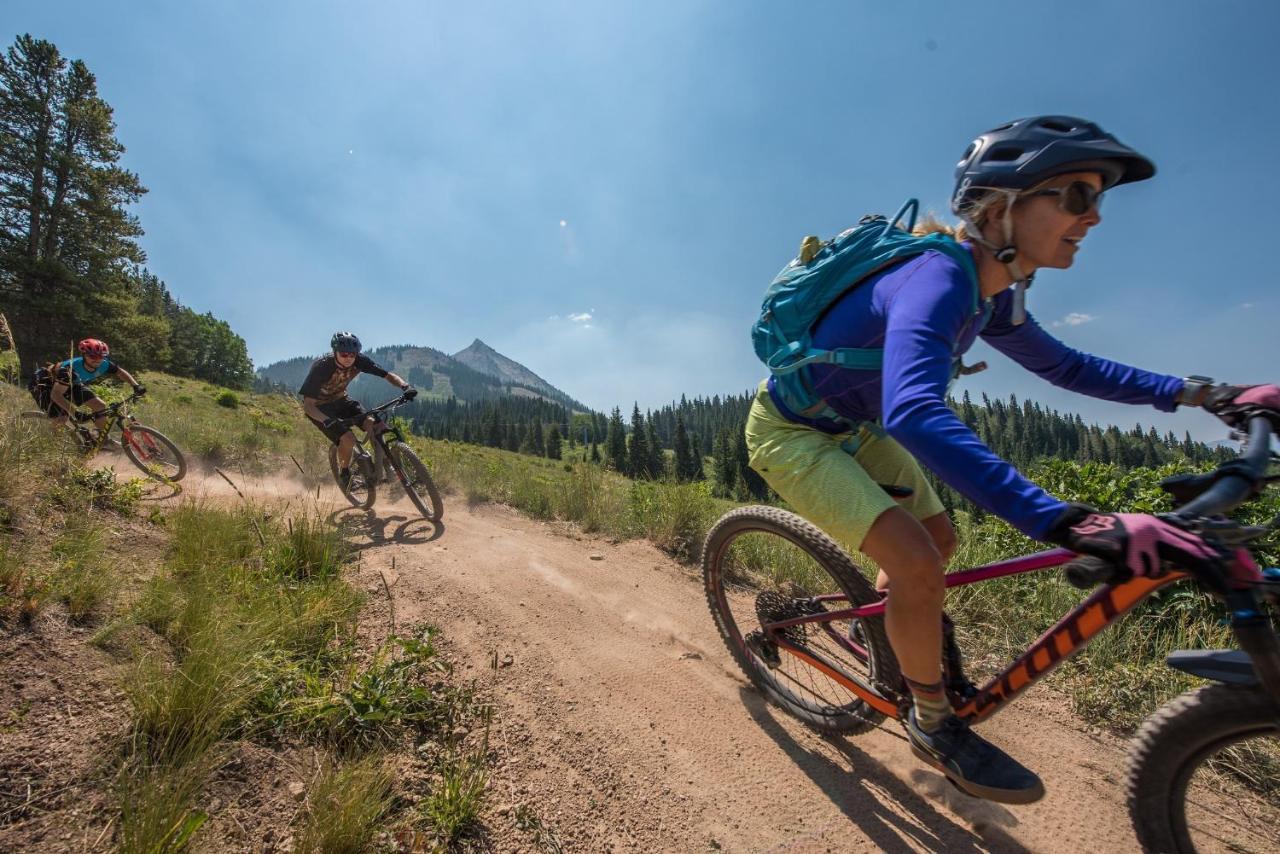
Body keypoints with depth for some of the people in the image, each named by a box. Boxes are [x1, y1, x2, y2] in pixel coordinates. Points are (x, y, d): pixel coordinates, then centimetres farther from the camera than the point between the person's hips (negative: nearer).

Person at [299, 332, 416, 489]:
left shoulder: (359, 361, -21)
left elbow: (388, 375, -17)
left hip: (340, 400, 4)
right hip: (319, 407, -4)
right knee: (348, 439, -27)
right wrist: (328, 421, -48)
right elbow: (308, 405, -30)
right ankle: (344, 472, 3)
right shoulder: (321, 367, -32)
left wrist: (405, 386, -38)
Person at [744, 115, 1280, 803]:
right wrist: (1070, 522, -51)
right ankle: (933, 726, 9)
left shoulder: (991, 295, 0)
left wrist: (1207, 393, 8)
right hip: (791, 433, -9)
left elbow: (1062, 365, 15)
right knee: (915, 562, -19)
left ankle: (877, 634, 44)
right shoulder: (937, 280, -30)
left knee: (939, 538, 15)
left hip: (854, 429, 9)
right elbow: (914, 415, -47)